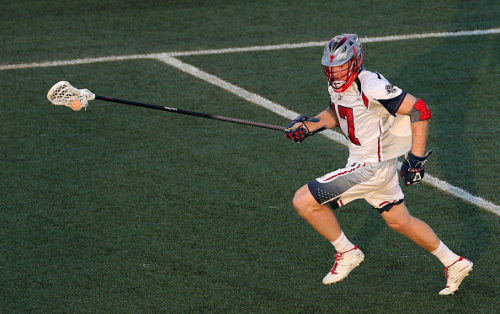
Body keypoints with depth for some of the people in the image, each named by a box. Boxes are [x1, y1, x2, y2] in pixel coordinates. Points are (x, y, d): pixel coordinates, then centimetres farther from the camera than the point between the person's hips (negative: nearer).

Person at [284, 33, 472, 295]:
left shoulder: (371, 87, -25)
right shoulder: (337, 84, 2)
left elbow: (419, 110, -24)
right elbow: (336, 113, 23)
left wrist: (416, 158, -21)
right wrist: (307, 125, 6)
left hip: (371, 166, -9)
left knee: (303, 201, -9)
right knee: (399, 222, 21)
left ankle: (347, 253, 8)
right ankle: (454, 263, 32)